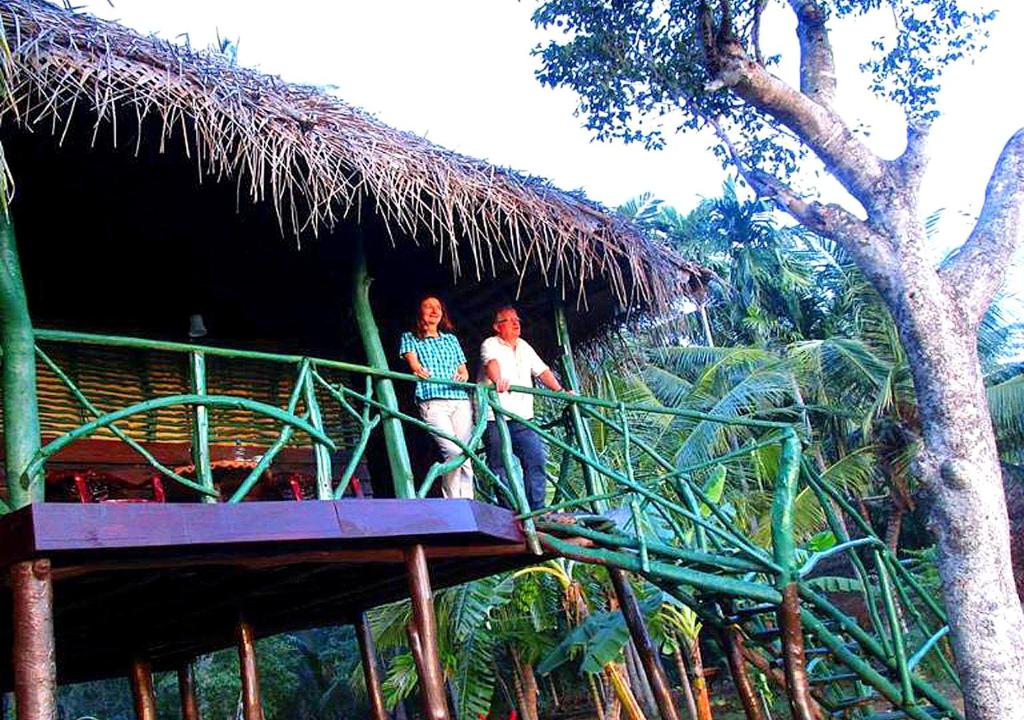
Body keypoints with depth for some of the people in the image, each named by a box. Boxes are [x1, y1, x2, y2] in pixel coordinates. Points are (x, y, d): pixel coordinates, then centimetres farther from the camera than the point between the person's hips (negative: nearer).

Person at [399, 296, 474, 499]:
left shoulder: (451, 339, 27)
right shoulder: (410, 337, 16)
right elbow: (412, 360, -3)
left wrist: (463, 375, -1)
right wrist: (418, 369, -27)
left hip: (460, 400, 4)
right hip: (433, 401, -4)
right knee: (453, 451, -21)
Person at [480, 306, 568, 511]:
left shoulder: (524, 347, 19)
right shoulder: (491, 345, -2)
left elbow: (542, 371, 17)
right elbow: (491, 362, -24)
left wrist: (560, 391, 3)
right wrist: (498, 379, -46)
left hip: (522, 418, 5)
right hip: (494, 419, -5)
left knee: (537, 459, -6)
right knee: (500, 467, -3)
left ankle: (537, 510, 0)